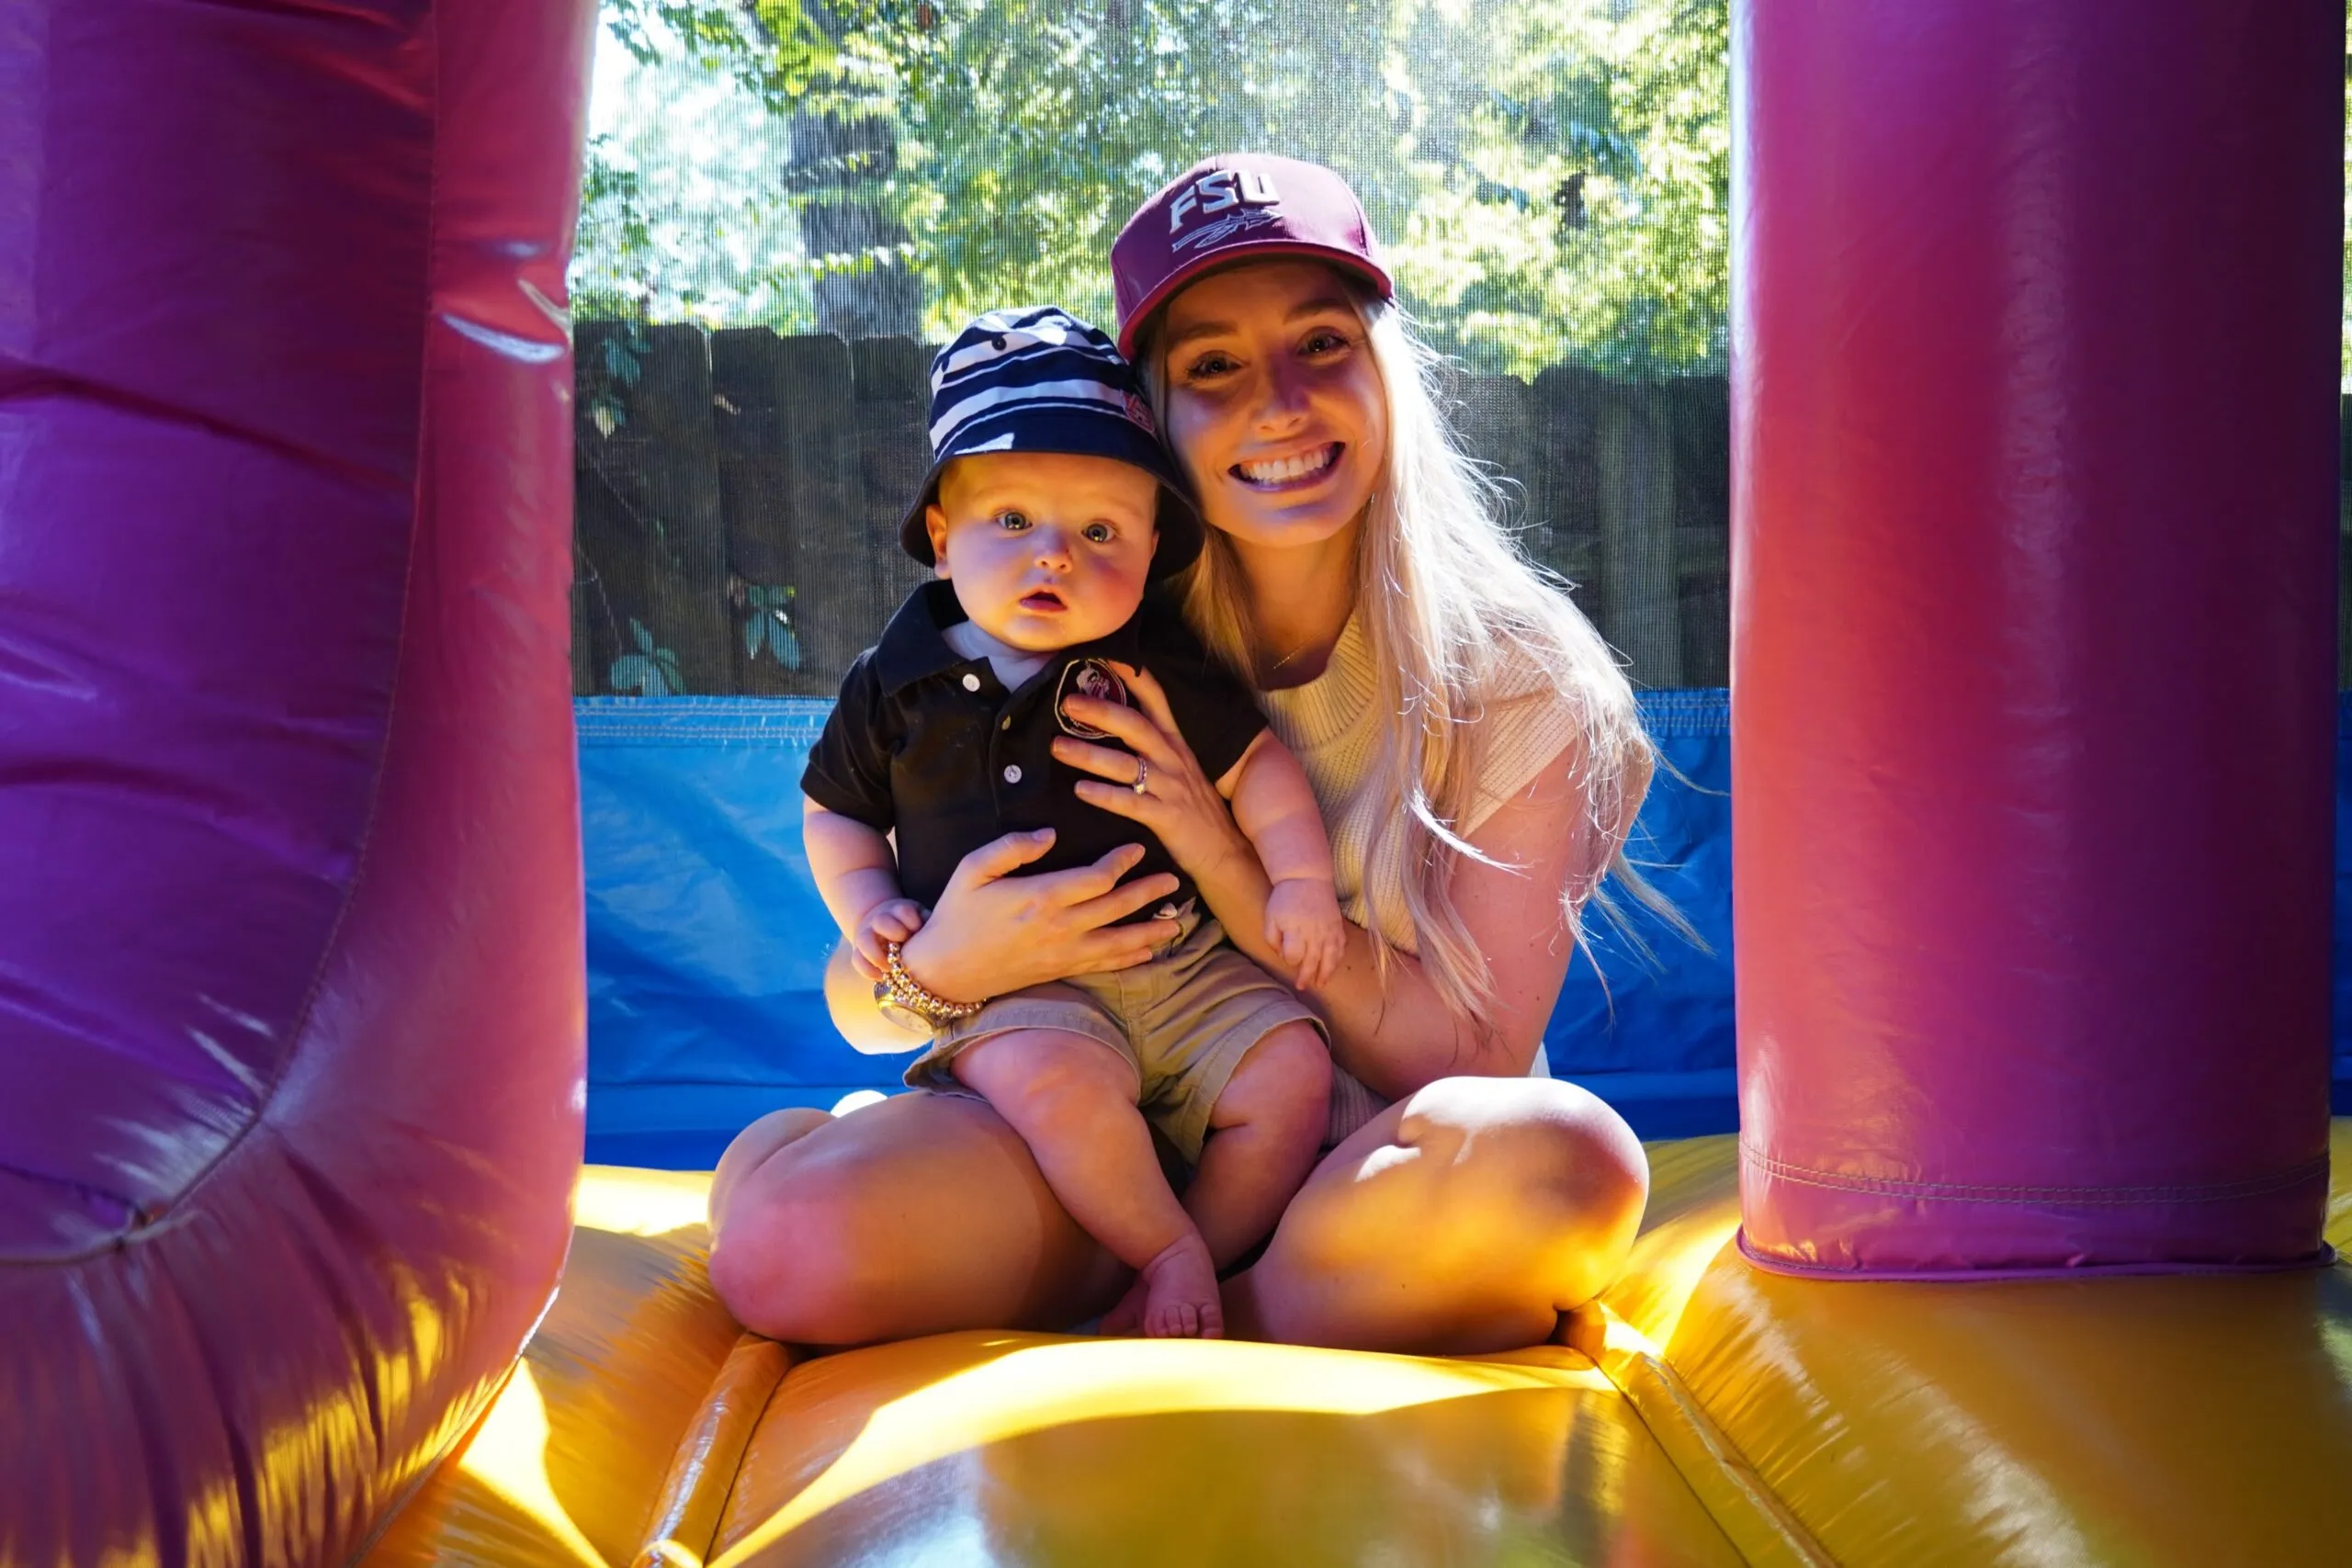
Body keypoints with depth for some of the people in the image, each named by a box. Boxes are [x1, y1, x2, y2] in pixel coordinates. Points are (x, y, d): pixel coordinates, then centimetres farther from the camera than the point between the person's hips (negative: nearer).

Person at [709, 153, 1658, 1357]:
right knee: (783, 1234, -27)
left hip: (1371, 1171, -1)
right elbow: (856, 1006, 2)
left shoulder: (1515, 681, -5)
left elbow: (1473, 1063, -11)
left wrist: (1232, 871, -20)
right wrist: (942, 969, -23)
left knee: (1566, 1157, -36)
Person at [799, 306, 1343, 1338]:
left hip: (1182, 962, 3)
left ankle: (1209, 1258, -3)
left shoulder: (1162, 667, 2)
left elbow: (1254, 766, 8)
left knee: (1290, 1066, -16)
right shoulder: (894, 684, 2)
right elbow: (836, 807, 15)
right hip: (1008, 990, -2)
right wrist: (865, 905, -1)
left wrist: (1301, 880, -4)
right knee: (1056, 1081, -33)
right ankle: (1168, 1252, -13)